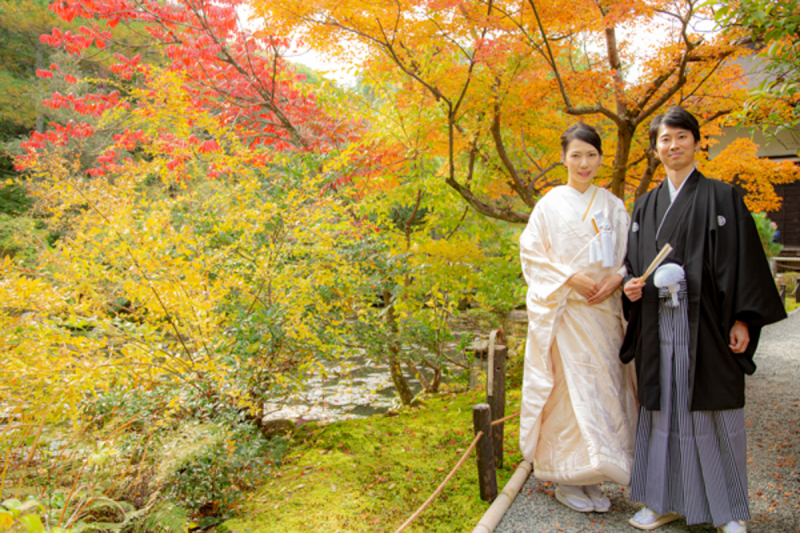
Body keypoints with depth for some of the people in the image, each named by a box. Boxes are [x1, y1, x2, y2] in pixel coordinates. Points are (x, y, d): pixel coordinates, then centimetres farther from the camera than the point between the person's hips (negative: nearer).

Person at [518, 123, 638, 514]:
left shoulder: (613, 205, 11)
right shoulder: (551, 204, 0)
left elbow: (628, 255, 13)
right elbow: (531, 252, -2)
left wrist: (616, 278, -8)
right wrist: (571, 277, -13)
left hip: (603, 308, 4)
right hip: (563, 310, -3)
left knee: (602, 387, 4)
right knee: (569, 388, -3)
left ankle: (592, 478, 16)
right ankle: (567, 480, 9)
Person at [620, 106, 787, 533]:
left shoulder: (722, 197, 2)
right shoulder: (646, 206, 14)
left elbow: (742, 259, -3)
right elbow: (634, 261, 16)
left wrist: (742, 320, -10)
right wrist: (631, 285, -6)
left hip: (706, 321, -3)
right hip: (658, 325, 4)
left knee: (714, 411, 2)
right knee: (663, 408, 8)